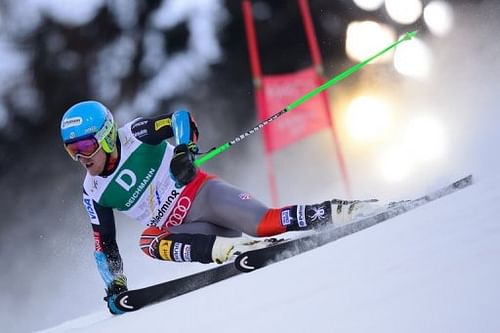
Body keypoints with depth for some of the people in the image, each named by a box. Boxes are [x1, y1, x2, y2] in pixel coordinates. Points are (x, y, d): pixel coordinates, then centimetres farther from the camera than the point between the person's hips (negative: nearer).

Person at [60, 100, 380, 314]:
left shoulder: (135, 134, -8)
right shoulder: (94, 193, 3)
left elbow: (183, 119, -8)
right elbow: (104, 244, 9)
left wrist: (184, 150, -27)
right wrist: (115, 286, 2)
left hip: (201, 193, -3)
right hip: (177, 229, 3)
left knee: (265, 223, -26)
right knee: (149, 241, -30)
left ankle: (329, 213, -18)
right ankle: (222, 248, -40)